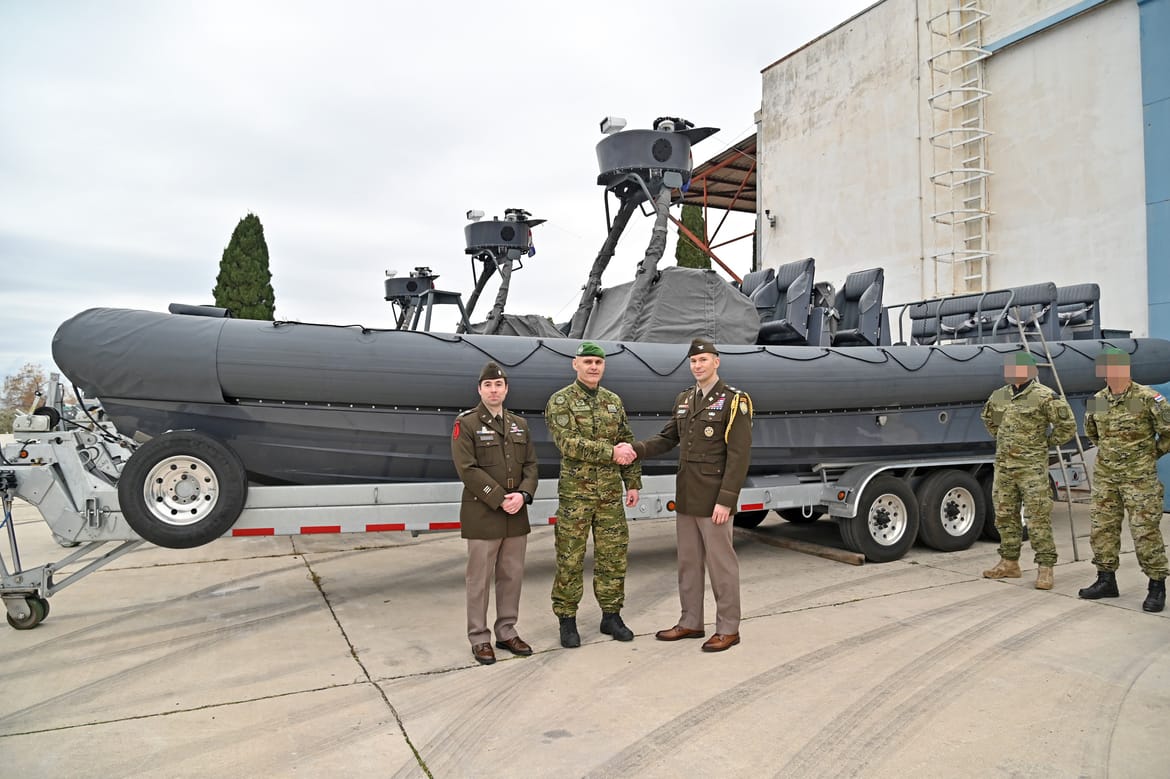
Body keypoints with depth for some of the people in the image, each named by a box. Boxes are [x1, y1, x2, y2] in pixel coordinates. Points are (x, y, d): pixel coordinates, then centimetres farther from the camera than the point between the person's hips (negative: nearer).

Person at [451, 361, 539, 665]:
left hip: (516, 515, 5)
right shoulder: (465, 424, -5)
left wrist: (522, 495, -10)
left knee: (512, 576, 11)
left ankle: (507, 633, 24)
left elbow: (530, 465, 8)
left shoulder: (519, 424, 11)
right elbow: (468, 469, -14)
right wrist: (500, 500, -17)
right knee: (480, 579, 3)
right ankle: (479, 639, 15)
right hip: (482, 515, -5)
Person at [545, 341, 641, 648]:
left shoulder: (614, 401, 10)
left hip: (611, 493, 5)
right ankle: (567, 620, 16)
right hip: (575, 493, -4)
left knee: (613, 556, 9)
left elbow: (628, 444, 13)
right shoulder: (560, 401, -6)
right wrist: (610, 452, -23)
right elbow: (569, 444, -18)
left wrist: (633, 483, 7)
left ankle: (611, 616, 24)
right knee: (570, 559, 3)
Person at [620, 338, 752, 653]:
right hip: (685, 497, 7)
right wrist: (636, 450, -6)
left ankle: (728, 629, 17)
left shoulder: (734, 400, -10)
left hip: (714, 500, -7)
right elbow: (667, 439, 13)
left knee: (720, 563, 4)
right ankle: (691, 622, 28)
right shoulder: (684, 399, 11)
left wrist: (726, 500, -19)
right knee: (688, 562, 15)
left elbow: (739, 456, -14)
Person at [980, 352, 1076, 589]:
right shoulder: (998, 396, 9)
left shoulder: (1044, 397, -11)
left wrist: (1047, 443, -2)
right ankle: (1009, 563, 23)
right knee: (1005, 516, 12)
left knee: (1038, 519, -4)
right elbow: (987, 418, 29)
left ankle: (1045, 568, 4)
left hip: (1032, 467, -7)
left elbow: (1068, 425, -9)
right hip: (1003, 465, 7)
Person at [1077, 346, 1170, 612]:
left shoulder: (1147, 398, -12)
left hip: (1139, 477, -6)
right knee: (1101, 528, 8)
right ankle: (1106, 580, 20)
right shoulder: (1097, 401, 6)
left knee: (1145, 531, -3)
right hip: (1105, 476, 6)